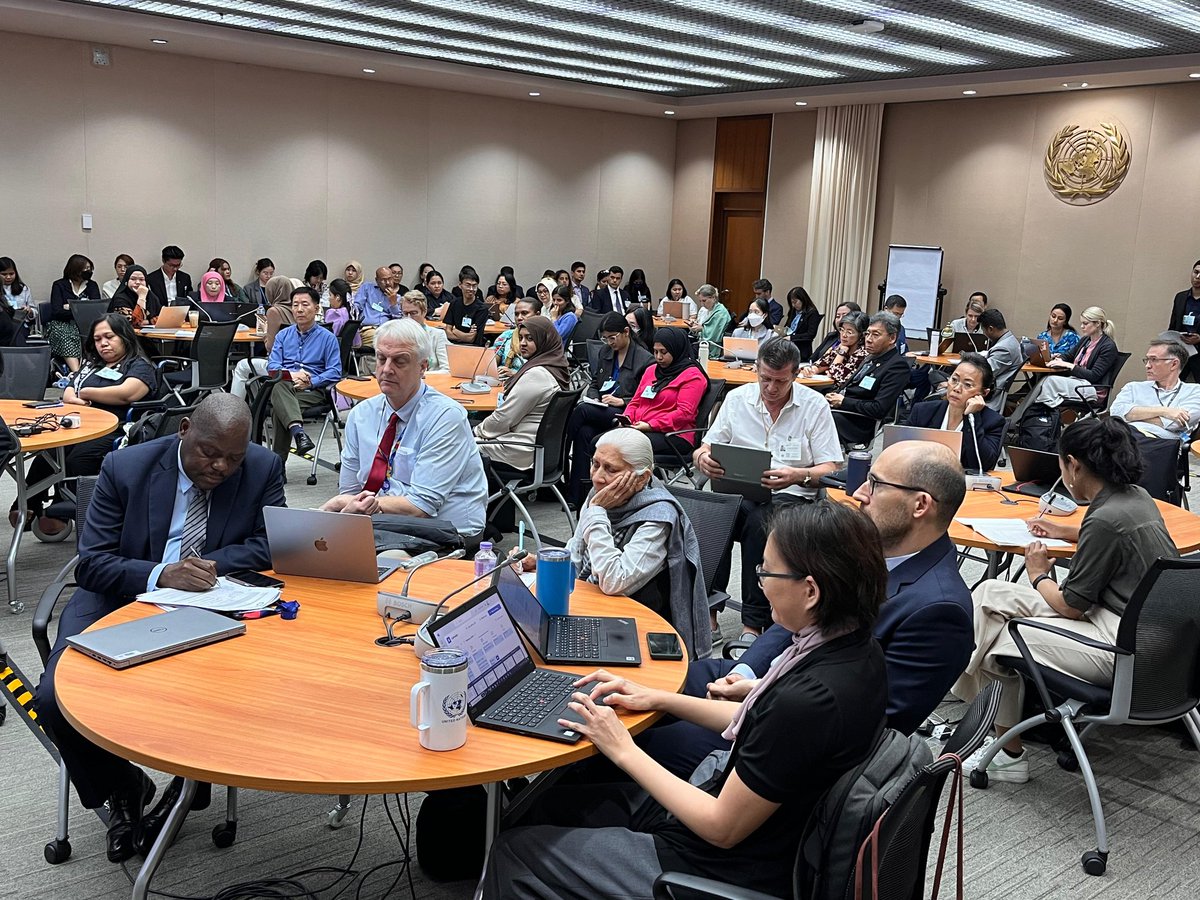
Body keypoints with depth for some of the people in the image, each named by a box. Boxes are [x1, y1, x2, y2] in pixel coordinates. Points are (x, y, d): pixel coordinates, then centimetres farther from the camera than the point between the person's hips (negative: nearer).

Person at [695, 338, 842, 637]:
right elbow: (704, 449, 11)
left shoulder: (815, 405, 1)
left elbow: (831, 470, -1)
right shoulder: (737, 398, 9)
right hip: (738, 491, 2)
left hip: (791, 495, -2)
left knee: (759, 520, -36)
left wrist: (798, 475, -23)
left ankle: (754, 623, -29)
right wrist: (702, 458, -15)